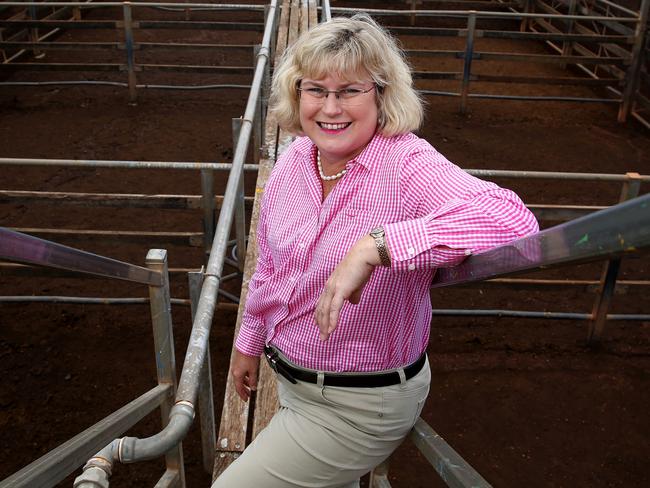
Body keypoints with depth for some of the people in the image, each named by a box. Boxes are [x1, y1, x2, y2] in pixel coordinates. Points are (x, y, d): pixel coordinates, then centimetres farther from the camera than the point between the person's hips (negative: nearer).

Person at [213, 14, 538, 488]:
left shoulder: (407, 165, -26)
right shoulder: (294, 159, -5)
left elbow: (513, 220, -45)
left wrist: (376, 245, -49)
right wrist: (250, 341, 20)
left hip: (360, 406, -6)